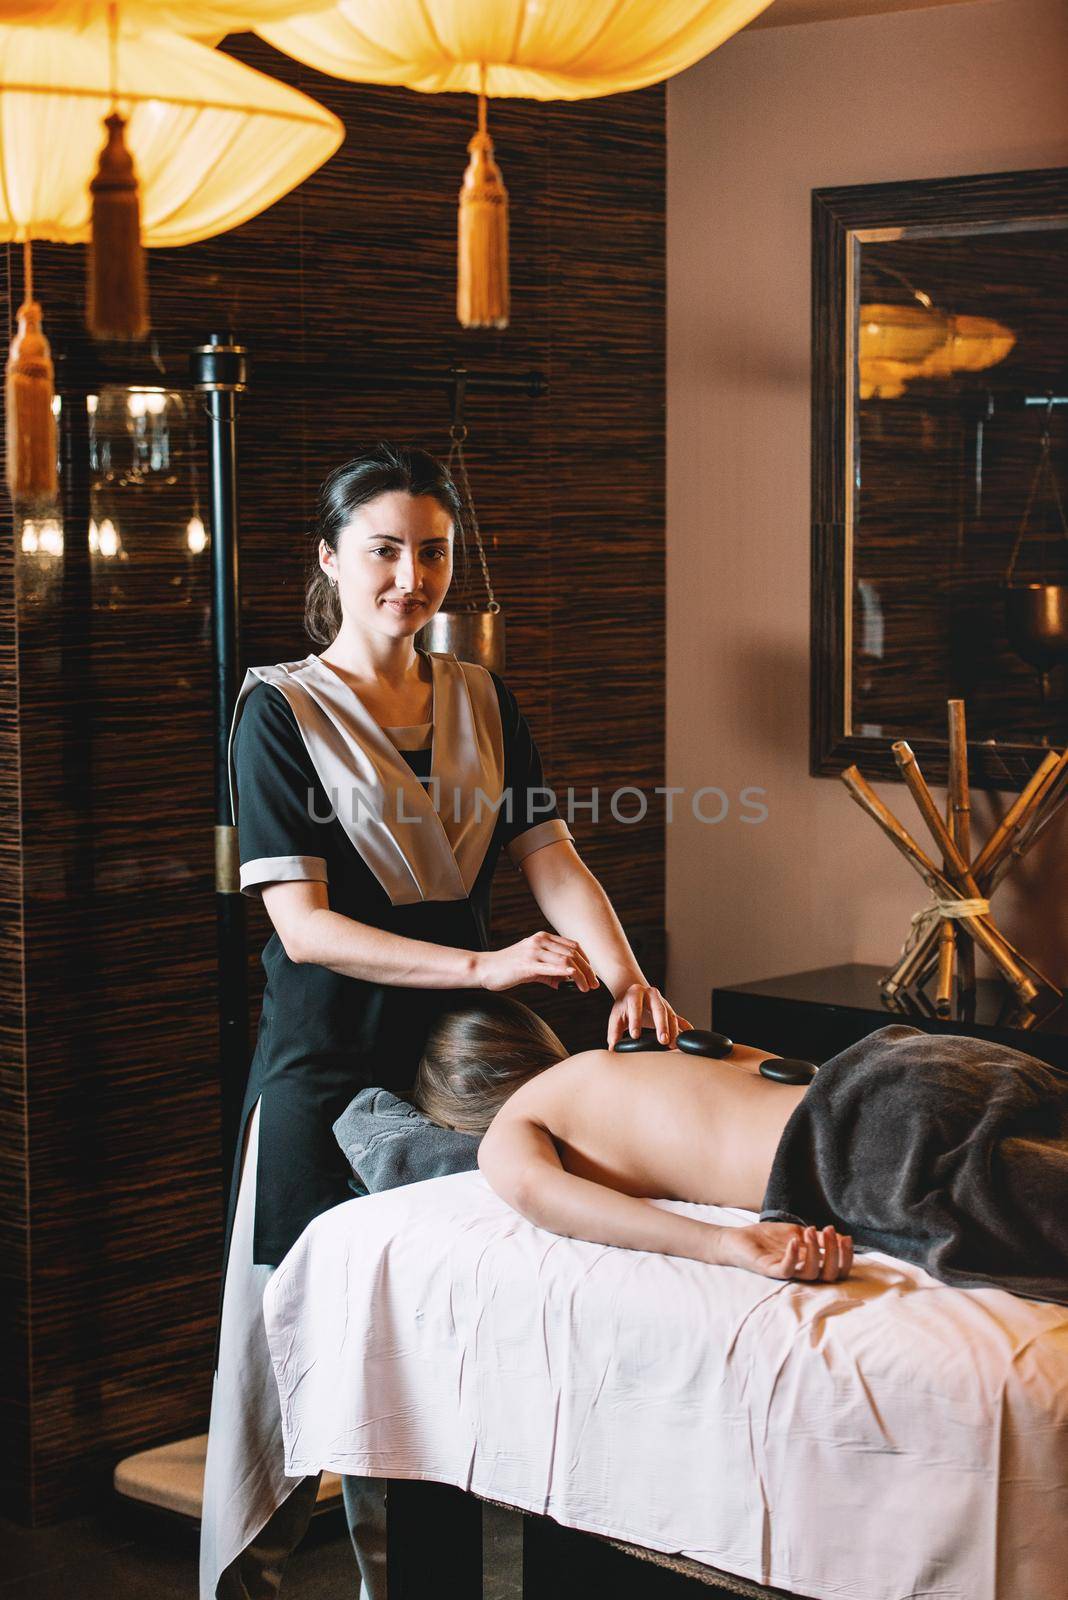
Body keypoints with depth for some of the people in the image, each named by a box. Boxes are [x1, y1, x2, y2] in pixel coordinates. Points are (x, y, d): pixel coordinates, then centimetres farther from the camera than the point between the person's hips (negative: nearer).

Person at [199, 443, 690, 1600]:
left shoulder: (482, 701, 8)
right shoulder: (280, 711, -8)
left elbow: (550, 859, 0)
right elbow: (302, 925, -15)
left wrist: (625, 979, -19)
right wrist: (481, 964, -25)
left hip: (452, 1058, 5)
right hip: (325, 1062, -4)